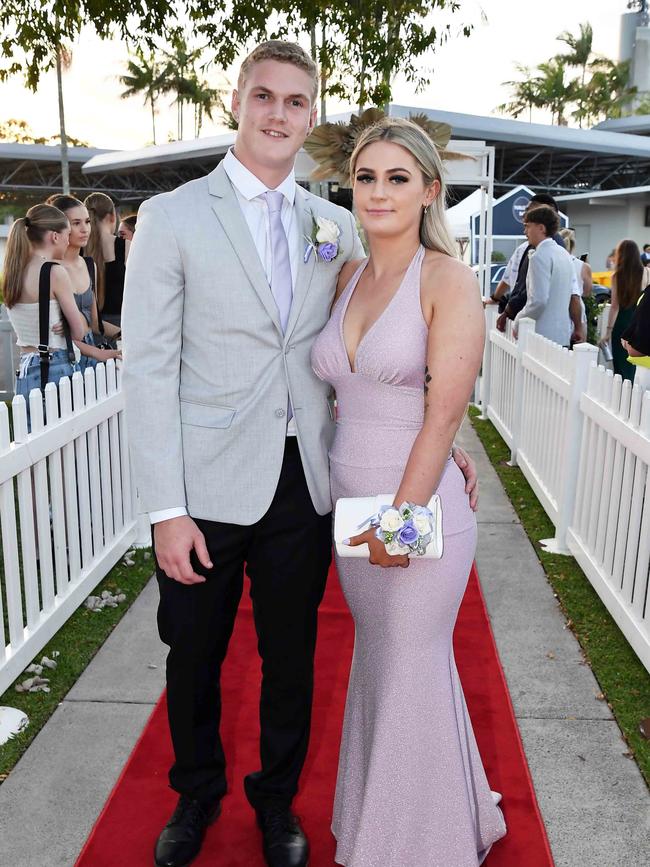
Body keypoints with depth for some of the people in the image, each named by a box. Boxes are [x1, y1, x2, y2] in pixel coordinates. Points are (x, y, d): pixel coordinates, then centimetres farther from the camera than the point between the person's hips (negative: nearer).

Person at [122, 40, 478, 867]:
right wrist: (166, 509, -13)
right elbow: (149, 367, -8)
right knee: (194, 659, 15)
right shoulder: (172, 216, -3)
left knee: (290, 660, 16)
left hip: (305, 484, 3)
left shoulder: (336, 226, 8)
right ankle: (197, 793, 44)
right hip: (209, 487, -2)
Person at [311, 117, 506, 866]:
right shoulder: (348, 276, 8)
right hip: (350, 506, 6)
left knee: (412, 679, 8)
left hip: (420, 511, -6)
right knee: (373, 667, 20)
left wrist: (404, 517, -17)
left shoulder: (448, 280, -11)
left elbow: (444, 414, -16)